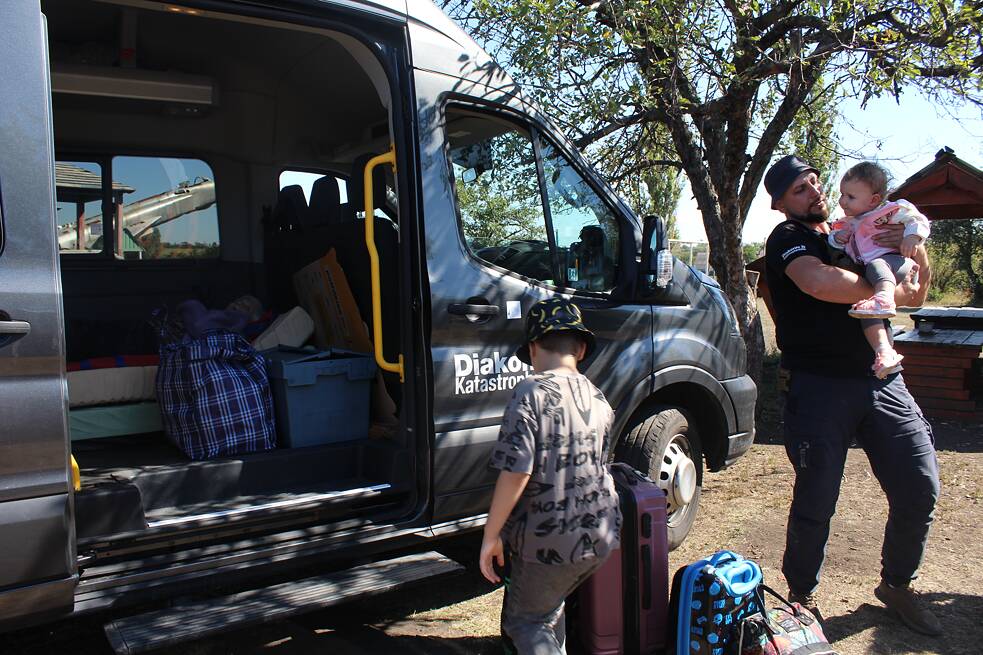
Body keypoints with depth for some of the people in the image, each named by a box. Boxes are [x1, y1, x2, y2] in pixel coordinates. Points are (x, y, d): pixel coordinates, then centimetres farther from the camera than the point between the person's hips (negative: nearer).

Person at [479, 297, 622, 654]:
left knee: (525, 622, 13)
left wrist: (491, 536, -14)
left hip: (548, 541, -7)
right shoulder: (598, 399, 6)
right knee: (549, 606, 27)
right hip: (600, 535, 7)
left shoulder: (532, 391, -17)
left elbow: (516, 472, -24)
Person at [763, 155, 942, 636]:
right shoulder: (787, 238, -2)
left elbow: (914, 297, 21)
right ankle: (801, 596, 20)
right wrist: (891, 291, -12)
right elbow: (821, 283, -25)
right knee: (816, 502, -2)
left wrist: (917, 254, 1)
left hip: (882, 380, 6)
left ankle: (897, 584, 28)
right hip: (820, 385, -6)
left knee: (921, 488, 5)